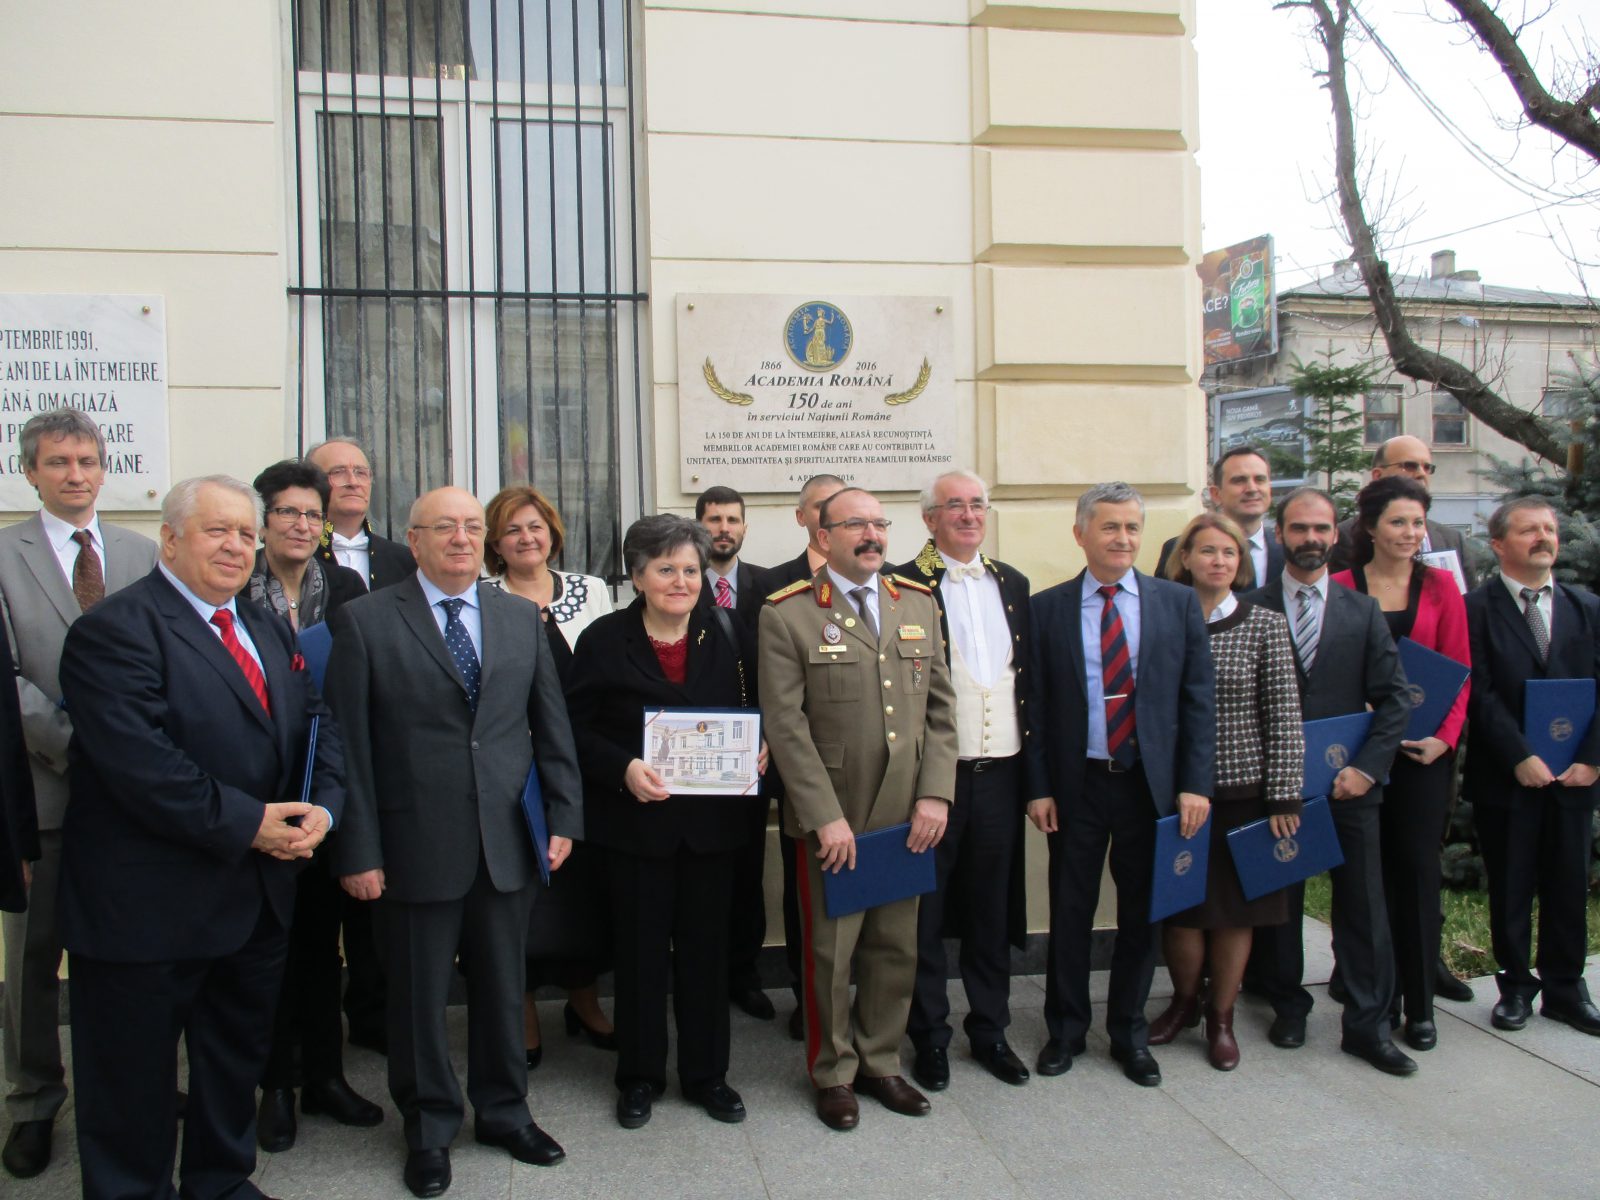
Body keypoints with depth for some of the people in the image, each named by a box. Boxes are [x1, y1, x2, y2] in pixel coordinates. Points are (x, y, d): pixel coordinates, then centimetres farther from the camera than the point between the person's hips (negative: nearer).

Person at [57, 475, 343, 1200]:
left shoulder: (270, 631, 12)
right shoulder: (114, 630, -15)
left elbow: (316, 726, 9)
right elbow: (140, 762, -24)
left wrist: (322, 807, -10)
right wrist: (245, 823, -22)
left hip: (258, 897, 8)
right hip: (149, 907, -7)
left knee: (240, 1054, 22)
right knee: (135, 1078, 9)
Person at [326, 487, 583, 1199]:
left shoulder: (522, 617, 8)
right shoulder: (366, 621, -3)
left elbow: (551, 726, 10)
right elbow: (349, 743, -6)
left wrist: (564, 815, 5)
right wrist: (358, 848, -8)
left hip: (509, 841, 3)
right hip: (418, 842, -3)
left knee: (502, 986, 15)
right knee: (419, 993, 10)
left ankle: (504, 1111, 35)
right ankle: (428, 1129, 30)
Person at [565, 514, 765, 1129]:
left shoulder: (729, 634, 3)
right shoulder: (604, 640, -3)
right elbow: (580, 730, -4)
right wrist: (624, 768, -19)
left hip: (713, 818, 2)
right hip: (638, 818, -1)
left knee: (706, 945, 11)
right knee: (640, 947, 9)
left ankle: (706, 1073, 26)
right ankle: (639, 1076, 26)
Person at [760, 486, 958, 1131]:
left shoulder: (919, 605, 9)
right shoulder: (788, 614, -6)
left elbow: (940, 709, 8)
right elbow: (786, 724, -10)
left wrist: (935, 794, -3)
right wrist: (826, 816, -14)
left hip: (907, 817, 4)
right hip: (832, 818, -4)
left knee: (896, 949, 13)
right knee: (831, 952, 8)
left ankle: (880, 1062, 32)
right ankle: (833, 1073, 27)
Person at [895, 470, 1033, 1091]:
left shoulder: (1012, 583, 10)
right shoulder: (904, 586, -7)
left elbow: (1029, 675, 14)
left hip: (999, 771, 5)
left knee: (993, 907, 15)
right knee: (924, 910, 8)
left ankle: (989, 1028, 30)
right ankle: (929, 1034, 24)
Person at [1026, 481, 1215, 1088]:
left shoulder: (1178, 602, 2)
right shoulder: (1047, 608, 0)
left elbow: (1198, 696, 1)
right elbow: (1036, 705, 0)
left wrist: (1195, 783, -5)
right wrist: (1038, 787, -4)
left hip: (1153, 782, 1)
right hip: (1076, 784, -1)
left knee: (1141, 912, 12)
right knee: (1069, 911, 10)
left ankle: (1129, 1032, 30)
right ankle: (1066, 1027, 29)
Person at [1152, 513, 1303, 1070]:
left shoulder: (1265, 626, -1)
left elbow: (1284, 716, -2)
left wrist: (1284, 796, -7)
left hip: (1242, 790, 0)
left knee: (1234, 908, 9)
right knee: (1179, 906, 6)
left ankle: (1221, 1016, 28)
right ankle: (1184, 1000, 32)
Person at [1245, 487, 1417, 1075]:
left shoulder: (1363, 611, 6)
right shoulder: (1252, 611, -1)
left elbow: (1394, 699, 3)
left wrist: (1367, 767, -7)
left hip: (1348, 783, 2)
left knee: (1362, 906, 6)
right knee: (1279, 903, 10)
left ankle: (1367, 1025, 18)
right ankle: (1288, 1007, 28)